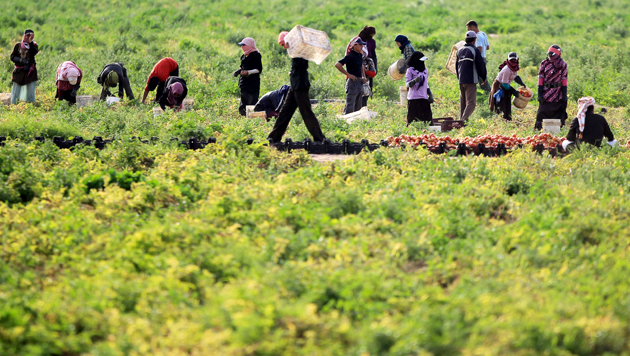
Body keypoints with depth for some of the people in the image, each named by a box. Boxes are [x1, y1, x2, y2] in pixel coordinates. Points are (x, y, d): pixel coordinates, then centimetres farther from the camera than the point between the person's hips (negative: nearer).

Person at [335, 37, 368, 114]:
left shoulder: (360, 55, 12)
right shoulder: (350, 56, -14)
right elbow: (337, 65, -23)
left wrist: (363, 76, 16)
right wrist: (348, 74, -19)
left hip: (360, 82, 9)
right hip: (352, 82, -9)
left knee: (358, 107, 13)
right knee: (350, 106, -10)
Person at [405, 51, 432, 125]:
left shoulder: (424, 69, 16)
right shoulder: (410, 70, -3)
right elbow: (408, 84, -7)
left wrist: (430, 95, 20)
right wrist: (415, 81, -26)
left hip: (424, 97, 6)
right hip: (413, 98, -6)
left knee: (427, 117, 0)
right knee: (412, 119, -6)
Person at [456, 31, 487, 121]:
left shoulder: (460, 50, 15)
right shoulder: (475, 50, -5)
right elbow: (480, 65, -5)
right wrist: (483, 77, 9)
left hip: (461, 81, 7)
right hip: (471, 81, -7)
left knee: (463, 103, 14)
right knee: (471, 103, -10)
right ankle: (463, 119, -26)